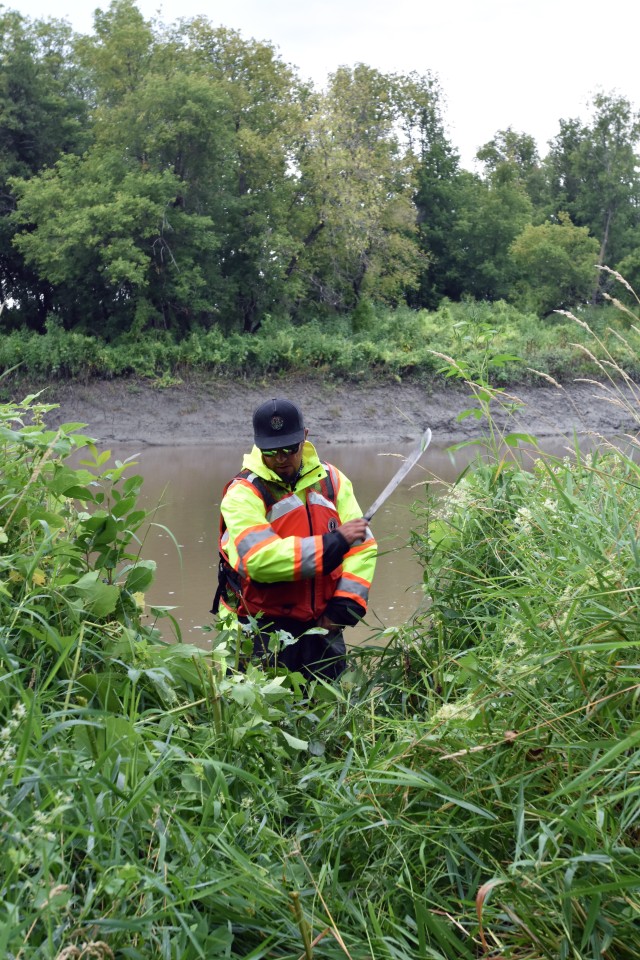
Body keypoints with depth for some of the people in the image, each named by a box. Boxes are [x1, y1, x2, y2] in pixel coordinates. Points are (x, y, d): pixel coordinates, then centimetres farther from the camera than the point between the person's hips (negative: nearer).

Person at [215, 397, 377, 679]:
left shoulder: (331, 480, 6)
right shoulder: (243, 492, -9)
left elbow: (363, 546, 3)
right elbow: (261, 558, -24)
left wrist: (345, 605, -9)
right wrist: (335, 542, -22)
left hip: (323, 627, 4)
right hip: (263, 632, -4)